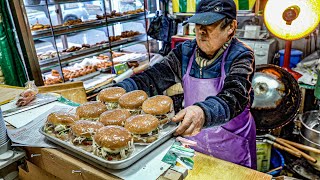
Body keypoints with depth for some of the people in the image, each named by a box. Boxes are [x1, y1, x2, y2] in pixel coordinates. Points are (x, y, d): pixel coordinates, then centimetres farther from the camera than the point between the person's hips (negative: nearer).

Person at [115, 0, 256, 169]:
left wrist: (203, 112, -54)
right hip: (193, 140, 3)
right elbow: (153, 77, -13)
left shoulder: (241, 56, -17)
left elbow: (235, 96, -33)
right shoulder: (185, 52, -6)